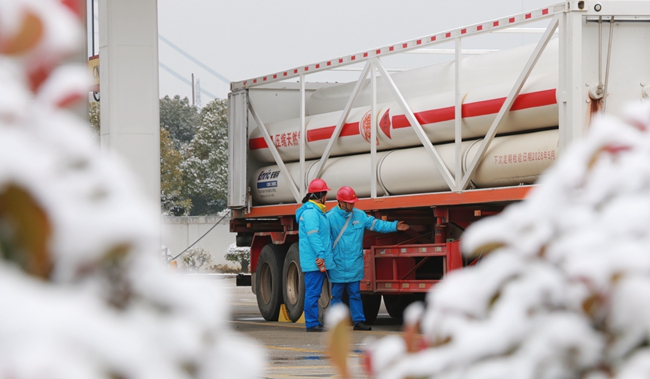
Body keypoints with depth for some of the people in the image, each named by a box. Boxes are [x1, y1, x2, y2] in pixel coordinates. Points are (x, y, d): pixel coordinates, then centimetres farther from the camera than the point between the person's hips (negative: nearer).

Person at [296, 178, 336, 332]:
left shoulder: (317, 211, 21)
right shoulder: (310, 212, -13)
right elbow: (313, 235, -20)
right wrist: (320, 256, -23)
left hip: (318, 262, 11)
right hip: (314, 261, -11)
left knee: (314, 292, 12)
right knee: (313, 292, -8)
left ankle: (313, 323, 16)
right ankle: (312, 323, -7)